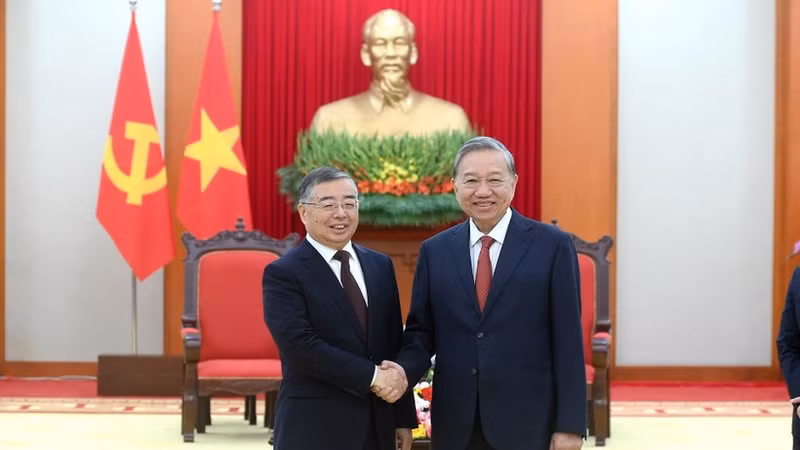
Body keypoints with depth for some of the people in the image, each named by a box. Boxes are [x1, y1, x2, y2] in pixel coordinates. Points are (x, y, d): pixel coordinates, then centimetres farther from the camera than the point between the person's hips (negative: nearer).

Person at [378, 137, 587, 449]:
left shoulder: (552, 245, -2)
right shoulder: (434, 251, 7)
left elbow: (568, 341, -4)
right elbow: (422, 331, 10)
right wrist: (403, 370, -11)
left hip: (527, 424, -3)